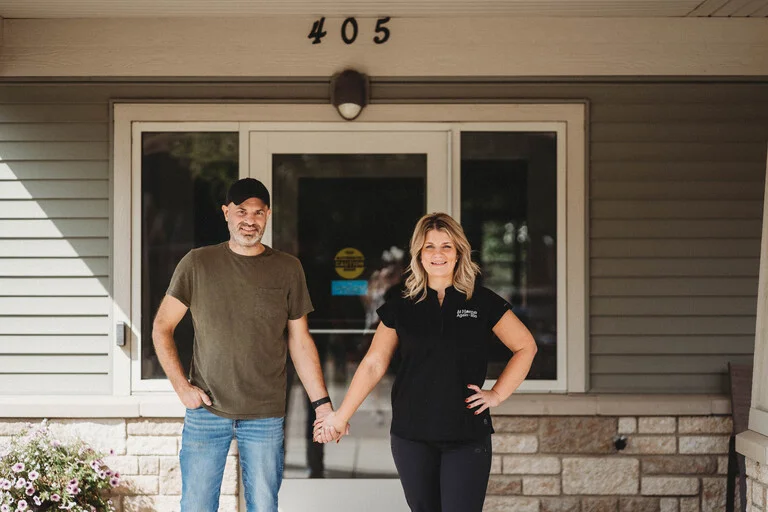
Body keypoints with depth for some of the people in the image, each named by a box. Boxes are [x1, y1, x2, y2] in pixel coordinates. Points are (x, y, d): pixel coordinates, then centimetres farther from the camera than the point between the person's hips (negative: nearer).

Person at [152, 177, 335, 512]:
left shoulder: (288, 269, 4)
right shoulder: (197, 263, 2)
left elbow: (300, 342, 7)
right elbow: (162, 328, 5)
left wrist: (322, 403, 0)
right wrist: (181, 386, -5)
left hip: (266, 416, 1)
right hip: (206, 409, 0)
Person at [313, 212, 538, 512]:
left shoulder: (483, 303, 2)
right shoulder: (401, 309, 5)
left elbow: (525, 346, 9)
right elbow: (373, 365, 5)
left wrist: (497, 394, 0)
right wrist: (341, 417, 2)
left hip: (467, 435, -2)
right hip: (412, 436, 2)